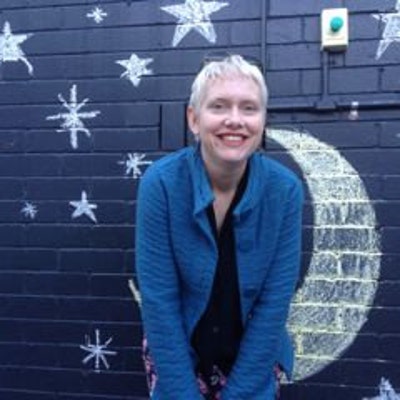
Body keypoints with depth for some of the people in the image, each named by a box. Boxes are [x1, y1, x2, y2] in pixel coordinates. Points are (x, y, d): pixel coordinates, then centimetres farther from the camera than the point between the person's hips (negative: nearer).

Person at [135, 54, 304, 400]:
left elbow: (274, 302, -14)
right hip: (176, 355, -1)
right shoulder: (161, 183, -20)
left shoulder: (285, 190, -16)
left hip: (254, 359, 1)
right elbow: (158, 300, -18)